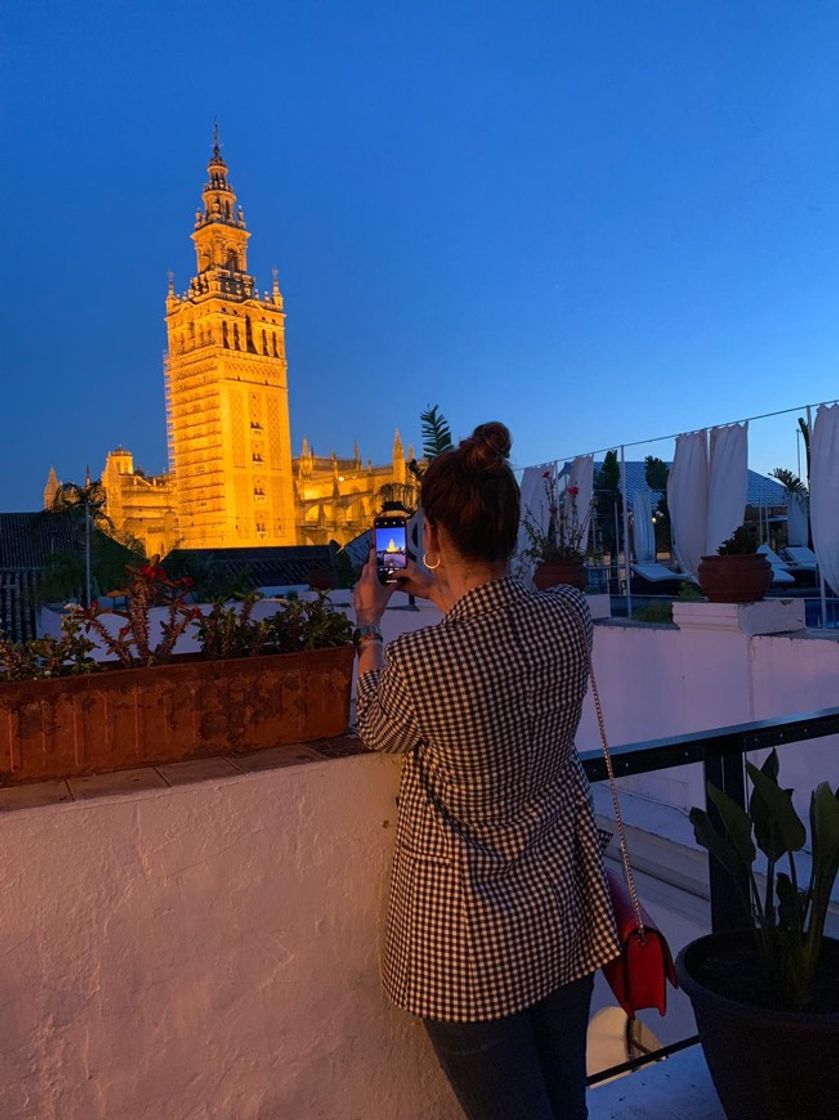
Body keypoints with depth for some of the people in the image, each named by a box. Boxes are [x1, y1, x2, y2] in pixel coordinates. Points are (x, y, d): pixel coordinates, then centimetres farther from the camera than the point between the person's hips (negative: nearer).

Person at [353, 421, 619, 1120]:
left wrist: (369, 625, 9)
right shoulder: (572, 616, -13)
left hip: (471, 930, -5)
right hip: (563, 908, 5)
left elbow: (377, 732, -4)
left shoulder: (417, 659, -28)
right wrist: (438, 594, 24)